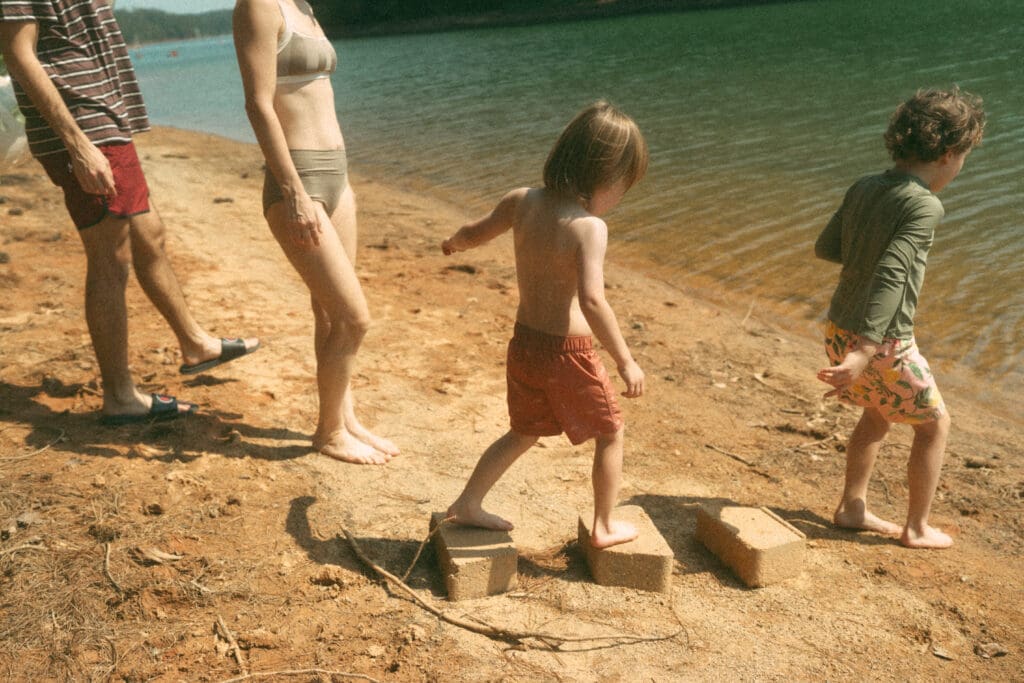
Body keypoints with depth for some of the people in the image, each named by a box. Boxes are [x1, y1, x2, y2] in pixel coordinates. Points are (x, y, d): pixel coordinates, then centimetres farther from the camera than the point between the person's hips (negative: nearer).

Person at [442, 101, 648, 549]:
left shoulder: (521, 202, -2)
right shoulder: (588, 227, -21)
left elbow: (475, 233, 14)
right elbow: (592, 300, -32)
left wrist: (453, 243, 37)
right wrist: (624, 360, -25)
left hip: (523, 344, 7)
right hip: (567, 354, -7)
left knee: (524, 433, 27)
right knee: (610, 433, 16)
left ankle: (467, 504, 31)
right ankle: (604, 527, 27)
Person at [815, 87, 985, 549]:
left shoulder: (863, 188, 2)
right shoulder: (924, 206, -19)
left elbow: (825, 248, 14)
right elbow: (890, 279, -29)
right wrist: (865, 353, -34)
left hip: (839, 329, 7)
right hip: (884, 343, -7)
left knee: (877, 415, 28)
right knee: (934, 424, 17)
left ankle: (852, 508, 36)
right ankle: (916, 529, 28)